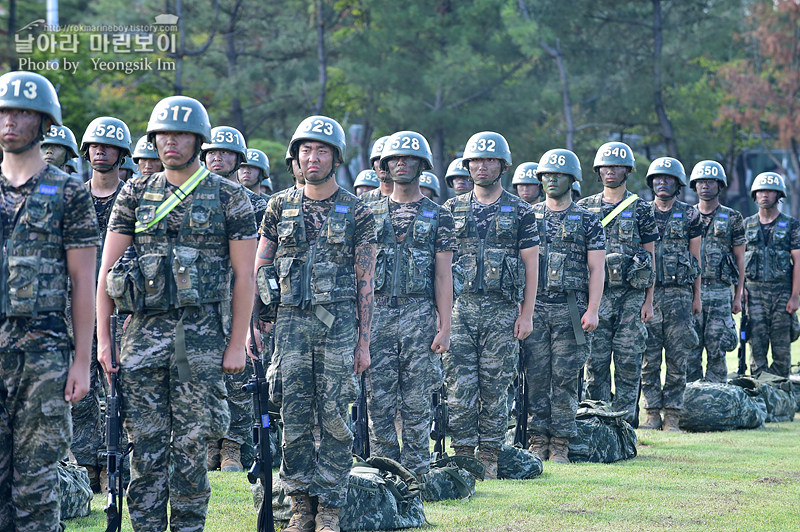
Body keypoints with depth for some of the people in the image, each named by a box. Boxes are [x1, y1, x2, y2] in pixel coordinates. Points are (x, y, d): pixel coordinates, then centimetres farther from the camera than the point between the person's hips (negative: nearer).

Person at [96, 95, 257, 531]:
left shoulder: (229, 197, 3)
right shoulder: (135, 194, 9)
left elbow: (244, 275, 1)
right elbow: (107, 268, 9)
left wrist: (237, 343, -5)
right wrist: (102, 338, 1)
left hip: (202, 332, -2)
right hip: (143, 330, 2)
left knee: (191, 442, 0)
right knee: (145, 442, 2)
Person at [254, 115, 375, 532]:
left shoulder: (356, 212, 4)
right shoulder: (280, 206, 9)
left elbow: (365, 283, 4)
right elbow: (260, 269, 12)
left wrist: (363, 341, -1)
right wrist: (253, 323, 3)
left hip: (339, 321, -2)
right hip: (290, 321, 2)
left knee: (334, 416, -2)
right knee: (294, 416, 1)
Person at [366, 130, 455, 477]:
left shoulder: (438, 216, 5)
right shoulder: (372, 213, 11)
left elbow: (443, 276, 1)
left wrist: (444, 327, -6)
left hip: (419, 314, -2)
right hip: (377, 315, 2)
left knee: (417, 404, 0)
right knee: (379, 402, 1)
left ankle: (416, 479, 6)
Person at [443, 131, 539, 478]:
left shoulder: (520, 212, 5)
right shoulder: (453, 210, 10)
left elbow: (531, 265, 3)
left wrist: (527, 315, -4)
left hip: (502, 310, -1)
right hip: (461, 307, 1)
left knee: (495, 387, 2)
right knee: (460, 386, -4)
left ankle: (489, 458, 9)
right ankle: (462, 456, 2)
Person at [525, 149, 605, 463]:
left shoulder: (587, 220, 5)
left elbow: (596, 269, 1)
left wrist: (592, 309, -9)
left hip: (569, 309, -2)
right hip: (534, 307, 2)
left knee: (565, 377, -2)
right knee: (536, 375, 0)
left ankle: (561, 445, 3)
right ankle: (538, 442, 5)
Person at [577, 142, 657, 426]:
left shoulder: (640, 209, 5)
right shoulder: (585, 208, 10)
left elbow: (650, 256, 4)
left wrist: (648, 301, -2)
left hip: (632, 295, -1)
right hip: (595, 293, 1)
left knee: (628, 361, -2)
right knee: (596, 361, 1)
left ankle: (625, 421, 4)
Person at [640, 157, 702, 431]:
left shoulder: (689, 215, 7)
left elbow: (695, 258, 9)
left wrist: (697, 296, 6)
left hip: (679, 294, -1)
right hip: (647, 293, 1)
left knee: (677, 358, -1)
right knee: (649, 357, 0)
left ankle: (672, 415, 3)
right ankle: (652, 413, 5)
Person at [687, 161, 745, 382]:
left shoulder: (732, 218, 6)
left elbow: (739, 259, 6)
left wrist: (738, 296, 1)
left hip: (719, 291, -1)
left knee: (716, 350, -1)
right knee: (690, 350, 0)